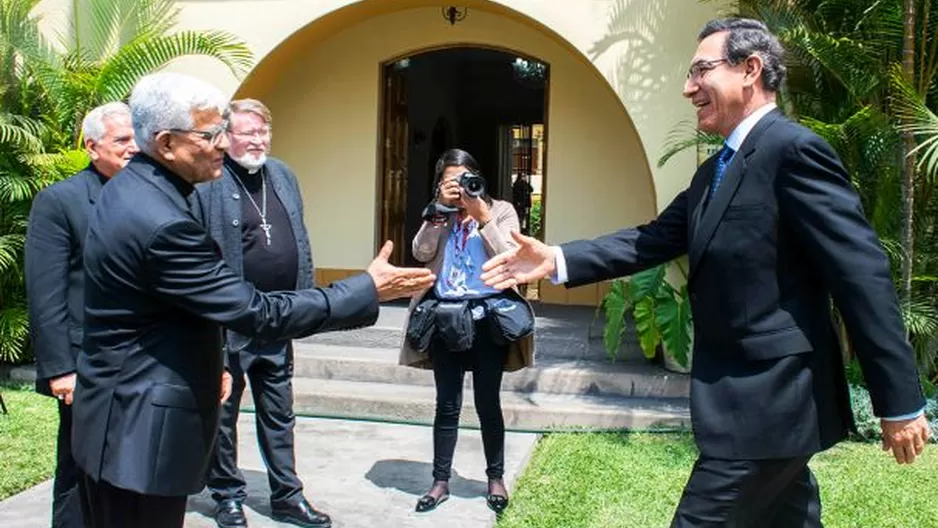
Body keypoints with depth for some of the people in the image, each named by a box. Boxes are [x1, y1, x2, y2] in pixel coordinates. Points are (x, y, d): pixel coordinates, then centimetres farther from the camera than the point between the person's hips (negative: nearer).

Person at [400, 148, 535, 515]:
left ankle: (496, 478, 24)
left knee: (487, 403, 7)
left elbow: (508, 259, -11)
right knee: (447, 404, 8)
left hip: (487, 317, -2)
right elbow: (421, 253, -7)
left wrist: (483, 217, -17)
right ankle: (441, 481, 18)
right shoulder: (438, 215, 10)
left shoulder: (500, 211, 3)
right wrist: (440, 209, -12)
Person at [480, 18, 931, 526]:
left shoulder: (793, 148, -16)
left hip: (770, 401, -9)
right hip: (753, 396, 9)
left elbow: (862, 274, -18)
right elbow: (654, 239, 9)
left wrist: (900, 401, -16)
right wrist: (558, 259, -4)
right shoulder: (714, 173, 15)